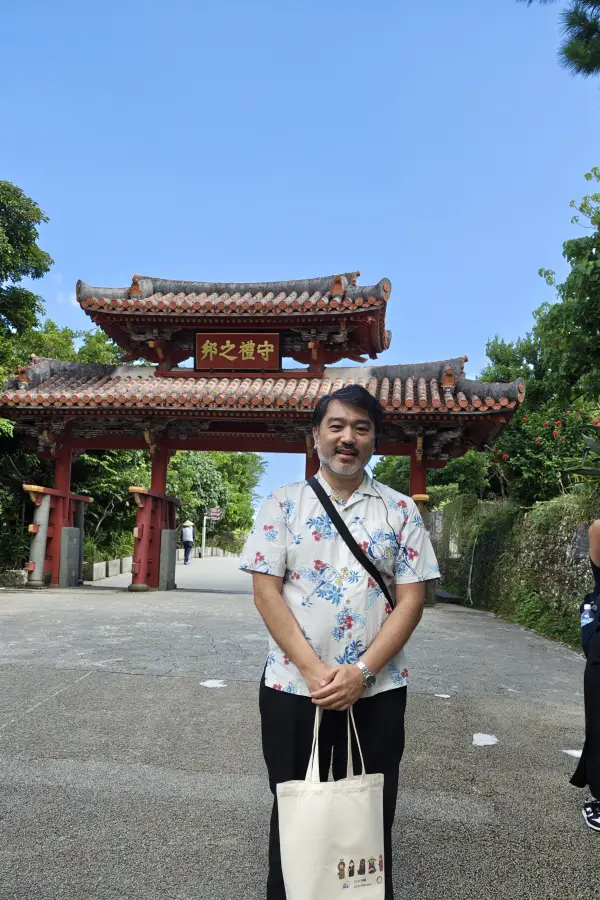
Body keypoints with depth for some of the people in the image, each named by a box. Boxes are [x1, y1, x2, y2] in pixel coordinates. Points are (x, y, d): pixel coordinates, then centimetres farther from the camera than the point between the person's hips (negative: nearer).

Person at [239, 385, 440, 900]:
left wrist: (361, 671, -13)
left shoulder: (401, 510, 1)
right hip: (293, 687, 0)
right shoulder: (284, 504, -1)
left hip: (377, 691, 1)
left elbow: (411, 599, -3)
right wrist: (313, 671, -14)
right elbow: (266, 591, -6)